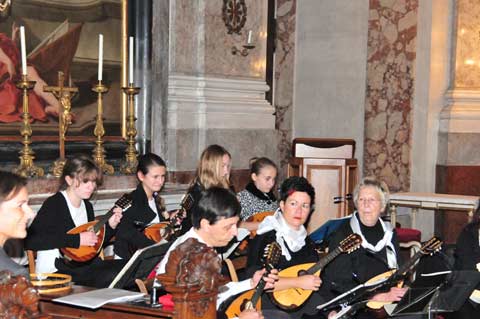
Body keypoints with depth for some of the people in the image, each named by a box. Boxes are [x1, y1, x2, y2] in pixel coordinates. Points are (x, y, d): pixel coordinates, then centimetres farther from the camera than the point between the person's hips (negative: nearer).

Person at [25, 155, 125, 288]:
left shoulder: (87, 206, 14)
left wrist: (110, 226, 5)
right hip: (55, 272, -8)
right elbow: (30, 241, -24)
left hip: (83, 266, 8)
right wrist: (77, 239, -23)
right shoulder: (53, 204, -11)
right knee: (110, 276, -29)